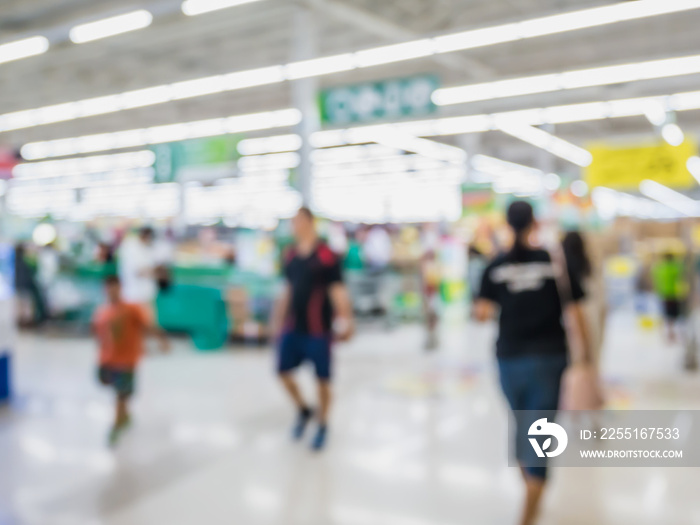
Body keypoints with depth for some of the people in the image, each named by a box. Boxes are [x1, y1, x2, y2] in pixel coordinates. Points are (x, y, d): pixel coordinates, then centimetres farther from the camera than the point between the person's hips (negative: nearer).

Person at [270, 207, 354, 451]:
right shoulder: (290, 255, 6)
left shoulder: (326, 256, -12)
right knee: (283, 371, 6)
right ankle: (303, 410, 32)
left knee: (322, 379, 4)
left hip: (318, 328, -5)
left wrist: (344, 319, -18)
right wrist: (278, 318, 17)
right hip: (292, 327, 5)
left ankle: (322, 426, 26)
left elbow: (337, 291, -12)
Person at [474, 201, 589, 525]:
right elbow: (574, 312, -5)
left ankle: (531, 495, 40)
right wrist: (585, 351, 3)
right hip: (549, 358, -2)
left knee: (521, 426, 22)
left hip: (510, 357, 2)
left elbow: (482, 313, -10)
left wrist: (481, 310, 13)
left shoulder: (496, 266, -1)